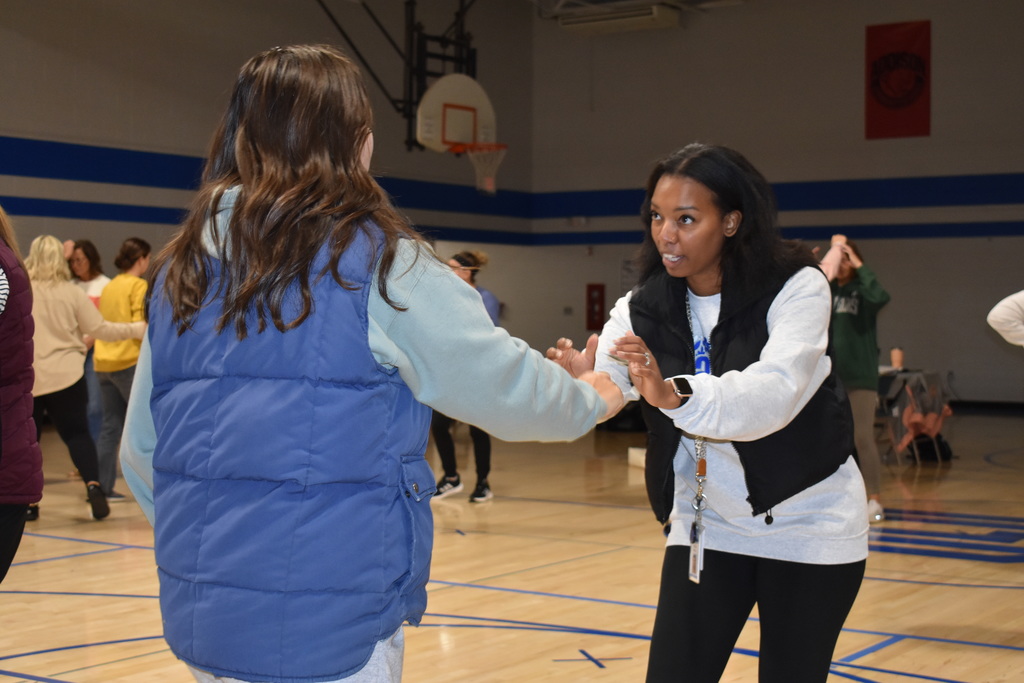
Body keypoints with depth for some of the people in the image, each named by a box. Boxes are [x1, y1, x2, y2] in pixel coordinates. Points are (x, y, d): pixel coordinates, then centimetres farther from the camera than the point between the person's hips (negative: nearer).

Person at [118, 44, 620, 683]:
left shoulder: (182, 270, 6)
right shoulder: (378, 262, -11)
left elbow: (139, 450, 12)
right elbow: (505, 384, -2)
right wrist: (591, 398, 19)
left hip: (198, 616, 6)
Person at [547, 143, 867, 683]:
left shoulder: (797, 288, -17)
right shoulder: (644, 308, -3)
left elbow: (776, 392, -34)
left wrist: (675, 394, -51)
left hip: (808, 528, -3)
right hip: (706, 526, 4)